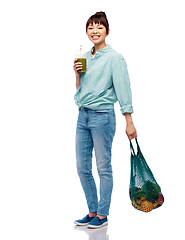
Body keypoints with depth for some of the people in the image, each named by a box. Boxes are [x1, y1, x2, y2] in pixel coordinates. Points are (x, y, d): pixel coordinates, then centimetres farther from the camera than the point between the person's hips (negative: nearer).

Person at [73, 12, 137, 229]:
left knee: (103, 168, 2)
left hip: (102, 116, -7)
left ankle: (102, 215, 13)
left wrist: (129, 122, -14)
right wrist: (77, 74, -1)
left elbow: (123, 90, -11)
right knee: (82, 168, 10)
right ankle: (92, 212, 23)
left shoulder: (114, 58, -8)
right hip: (83, 115, 7)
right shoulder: (85, 57, 12)